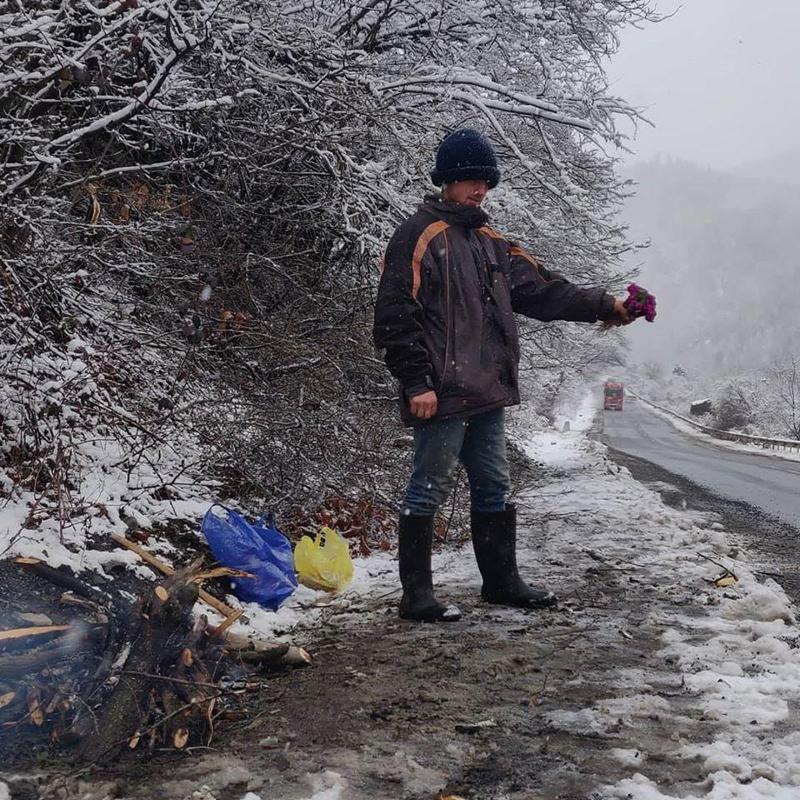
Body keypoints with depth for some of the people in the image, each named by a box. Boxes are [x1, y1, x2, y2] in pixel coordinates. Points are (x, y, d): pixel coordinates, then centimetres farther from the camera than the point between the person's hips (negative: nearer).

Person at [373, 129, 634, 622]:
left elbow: (542, 289, 18)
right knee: (430, 490, -2)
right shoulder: (421, 235, -7)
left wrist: (603, 305, 10)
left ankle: (502, 581, 28)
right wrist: (417, 383, -18)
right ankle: (417, 595, 6)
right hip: (443, 395, -9)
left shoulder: (491, 243, 18)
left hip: (488, 394, 9)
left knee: (494, 489, 16)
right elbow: (396, 316, -14)